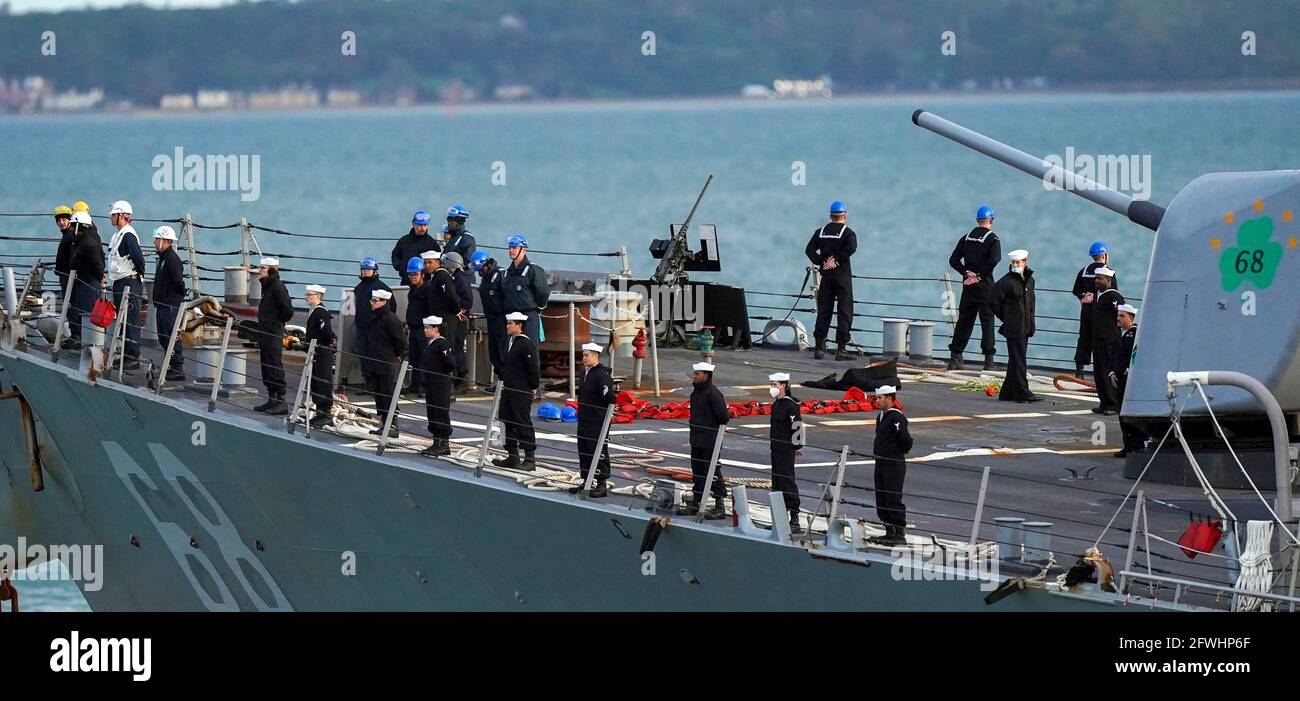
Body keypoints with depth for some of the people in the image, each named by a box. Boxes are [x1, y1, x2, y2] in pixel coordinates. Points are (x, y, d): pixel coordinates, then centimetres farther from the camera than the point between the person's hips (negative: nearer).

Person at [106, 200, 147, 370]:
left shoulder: (128, 235, -16)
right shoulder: (119, 235, 15)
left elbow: (138, 257, -25)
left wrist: (140, 274, -11)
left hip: (129, 284, -10)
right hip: (120, 284, 10)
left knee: (130, 322, -9)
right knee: (122, 321, 14)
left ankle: (133, 358, -8)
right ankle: (126, 355, 20)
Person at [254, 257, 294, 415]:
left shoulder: (277, 286, -15)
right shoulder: (267, 286, 15)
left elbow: (288, 309, -20)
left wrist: (280, 321, -6)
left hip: (274, 332, -10)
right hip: (265, 332, 10)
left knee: (275, 367, -9)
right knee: (266, 367, 13)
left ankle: (281, 402, -7)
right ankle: (272, 399, 20)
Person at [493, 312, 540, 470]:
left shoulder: (526, 344, -16)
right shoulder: (508, 341, 11)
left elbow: (533, 368, -16)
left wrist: (533, 387, -12)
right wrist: (503, 381, 17)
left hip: (522, 392, -9)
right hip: (508, 390, 9)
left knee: (523, 424, -5)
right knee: (508, 422, 12)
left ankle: (530, 459, 1)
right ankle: (512, 456, 21)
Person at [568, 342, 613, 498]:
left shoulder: (602, 375, -18)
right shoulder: (585, 372, 11)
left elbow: (609, 397, -22)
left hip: (598, 422, -9)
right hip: (584, 420, 9)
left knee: (599, 453, -3)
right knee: (584, 452, 15)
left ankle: (602, 486, 3)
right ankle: (586, 483, 26)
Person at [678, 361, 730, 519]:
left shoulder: (713, 393, -17)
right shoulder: (696, 392, 11)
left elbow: (723, 415, -20)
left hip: (710, 441, -9)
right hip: (697, 439, 9)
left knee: (713, 472, -4)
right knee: (697, 471, 14)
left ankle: (720, 507, 1)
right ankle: (696, 503, 23)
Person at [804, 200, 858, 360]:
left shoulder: (820, 232, 9)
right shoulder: (848, 233, -4)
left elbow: (809, 250, 0)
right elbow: (851, 248, -22)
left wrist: (821, 262, -3)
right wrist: (837, 261, -14)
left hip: (826, 275, 4)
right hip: (842, 274, -4)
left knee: (823, 311, 8)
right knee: (844, 312, -1)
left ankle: (819, 347, 6)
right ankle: (841, 348, -8)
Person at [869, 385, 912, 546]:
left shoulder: (897, 418, -18)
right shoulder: (881, 416, 12)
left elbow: (906, 441, -20)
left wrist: (901, 452, -4)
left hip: (894, 465, -10)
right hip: (881, 464, 10)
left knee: (893, 500, -7)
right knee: (881, 501, 13)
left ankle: (900, 535, -1)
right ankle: (890, 533, 23)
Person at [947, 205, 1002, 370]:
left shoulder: (966, 238, 10)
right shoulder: (992, 239, -6)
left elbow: (953, 260, 5)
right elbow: (994, 260, -20)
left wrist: (966, 273, -3)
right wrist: (979, 276, -14)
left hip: (968, 287, 4)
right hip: (985, 287, -4)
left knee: (964, 321, 10)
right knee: (987, 321, 0)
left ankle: (954, 358, 9)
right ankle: (989, 361, -3)